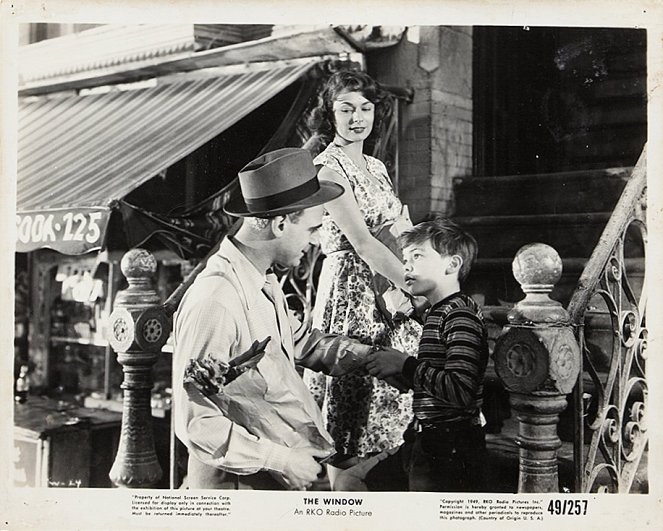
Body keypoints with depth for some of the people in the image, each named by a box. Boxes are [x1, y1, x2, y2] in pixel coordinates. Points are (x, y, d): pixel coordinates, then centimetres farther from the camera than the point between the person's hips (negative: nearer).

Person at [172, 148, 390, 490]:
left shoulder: (266, 284, 5)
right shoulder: (215, 302, -26)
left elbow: (298, 341, 21)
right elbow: (196, 423, -25)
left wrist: (372, 356, 11)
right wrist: (280, 459, -20)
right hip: (238, 481, -8)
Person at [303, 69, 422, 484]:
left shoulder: (376, 167, 16)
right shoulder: (329, 167, -9)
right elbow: (362, 242, -17)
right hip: (352, 293, -8)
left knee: (387, 409, 12)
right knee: (351, 416, -3)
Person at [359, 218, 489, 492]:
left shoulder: (461, 315, -15)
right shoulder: (438, 312, 14)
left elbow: (461, 391, -27)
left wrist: (405, 364, -17)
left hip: (450, 452, -9)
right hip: (423, 445, 9)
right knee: (351, 484, 14)